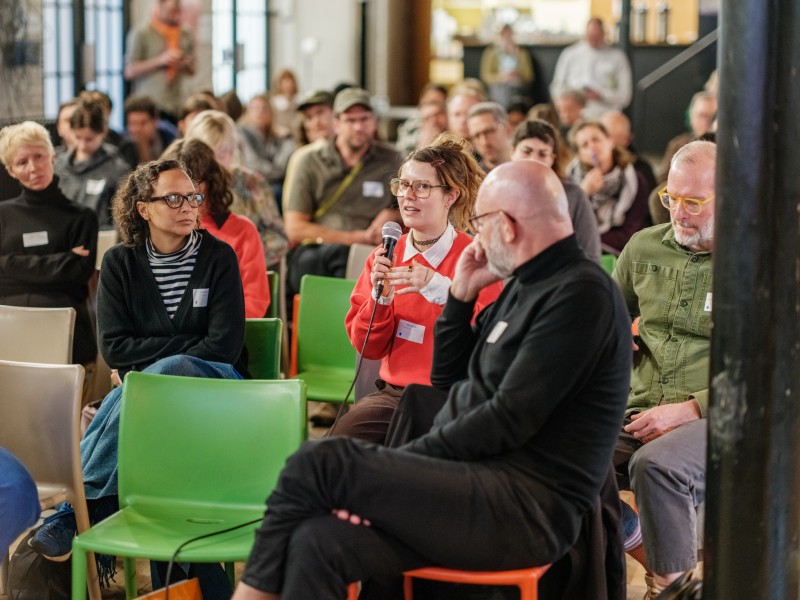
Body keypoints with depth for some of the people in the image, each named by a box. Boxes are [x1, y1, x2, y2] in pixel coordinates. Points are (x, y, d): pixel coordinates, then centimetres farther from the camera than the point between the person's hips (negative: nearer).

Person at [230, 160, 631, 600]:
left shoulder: (581, 293, -11)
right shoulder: (525, 286, 19)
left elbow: (510, 419, -17)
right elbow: (447, 383, 25)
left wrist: (405, 459, -14)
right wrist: (461, 294, 13)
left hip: (525, 509, -9)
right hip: (474, 483, 9)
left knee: (321, 464, -19)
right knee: (317, 542, -15)